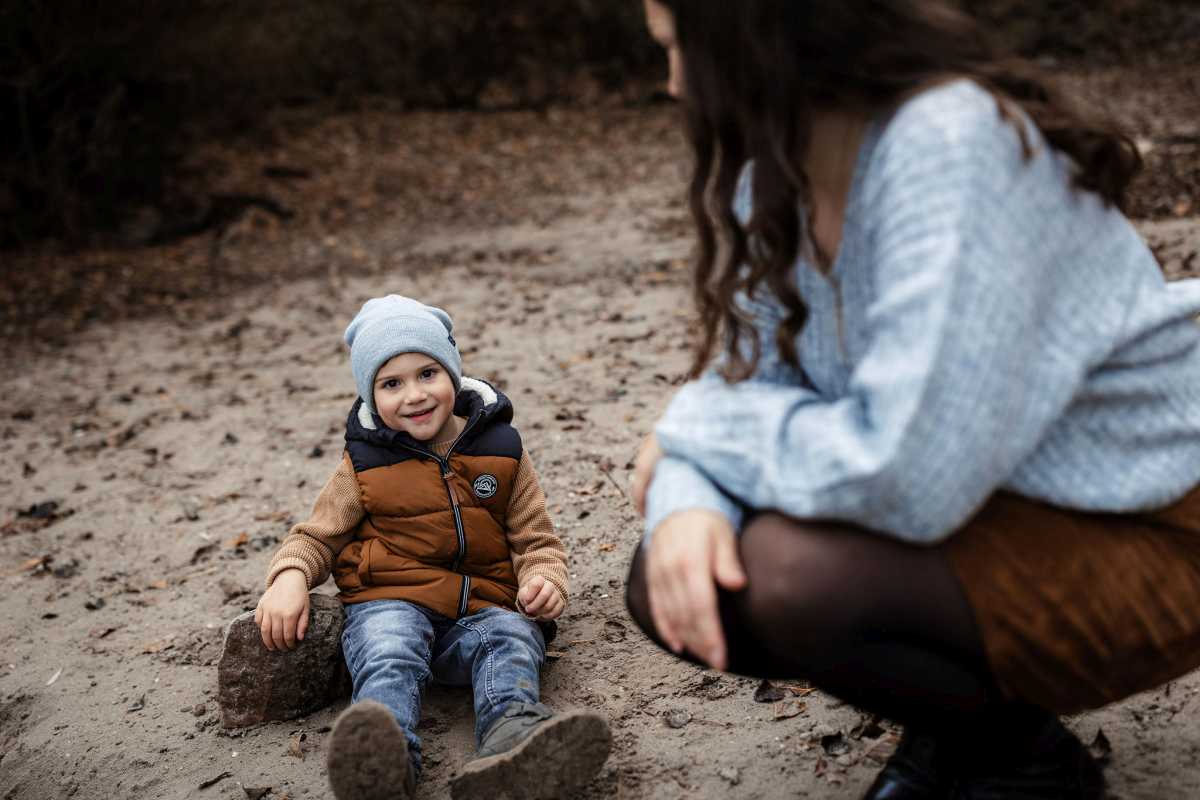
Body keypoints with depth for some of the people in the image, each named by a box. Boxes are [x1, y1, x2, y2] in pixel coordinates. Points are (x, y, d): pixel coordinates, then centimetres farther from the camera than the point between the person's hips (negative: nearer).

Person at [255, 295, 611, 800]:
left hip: (481, 607, 2)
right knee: (388, 654, -35)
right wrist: (290, 578, -7)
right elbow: (317, 536, 17)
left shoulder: (500, 448, 10)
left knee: (512, 639, -31)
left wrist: (544, 580, -10)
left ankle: (513, 737, -61)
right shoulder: (364, 463, 8)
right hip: (390, 602, -1)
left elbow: (535, 540, 13)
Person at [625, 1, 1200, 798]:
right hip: (989, 500, 8)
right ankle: (965, 715, 13)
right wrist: (687, 499, -22)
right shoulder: (784, 166, -3)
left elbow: (909, 473, -36)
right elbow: (745, 372, 0)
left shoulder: (957, 143, -28)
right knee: (675, 584, -6)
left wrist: (692, 434, -20)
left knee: (790, 574, -29)